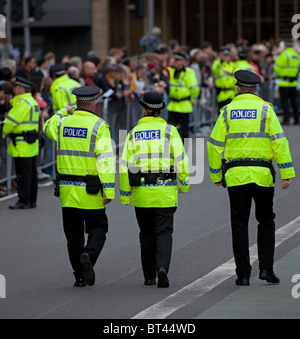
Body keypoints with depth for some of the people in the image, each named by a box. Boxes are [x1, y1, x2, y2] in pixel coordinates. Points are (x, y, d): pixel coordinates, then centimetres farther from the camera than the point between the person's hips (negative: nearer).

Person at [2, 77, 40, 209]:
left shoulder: (22, 103, -16)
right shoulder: (33, 102, 16)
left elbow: (11, 121, -15)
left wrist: (5, 132, 5)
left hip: (22, 145, -10)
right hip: (32, 143, 10)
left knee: (23, 174, -7)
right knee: (32, 172, 12)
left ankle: (24, 201, -5)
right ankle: (32, 200, 16)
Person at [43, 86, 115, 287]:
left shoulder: (63, 123, 3)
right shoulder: (99, 126, -9)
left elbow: (48, 128, 29)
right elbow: (106, 159, -17)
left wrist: (63, 112, 38)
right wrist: (109, 190, -17)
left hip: (67, 188, 4)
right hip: (90, 191, -4)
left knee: (74, 234, 11)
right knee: (97, 230, 8)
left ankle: (80, 276, 12)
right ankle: (89, 255, -21)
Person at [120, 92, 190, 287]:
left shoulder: (134, 133, 2)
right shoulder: (170, 131, -2)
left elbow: (126, 165, 0)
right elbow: (180, 160, -4)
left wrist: (125, 194, 5)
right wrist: (184, 184, 11)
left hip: (141, 191, 1)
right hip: (165, 191, -1)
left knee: (147, 235, 14)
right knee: (163, 232, 0)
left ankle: (149, 276, 18)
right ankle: (162, 268, -23)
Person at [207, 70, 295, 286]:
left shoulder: (227, 111, 4)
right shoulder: (266, 109, 0)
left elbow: (215, 145, 4)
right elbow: (279, 141, -7)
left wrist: (216, 175, 13)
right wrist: (287, 173, -6)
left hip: (236, 175, 1)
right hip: (262, 174, -1)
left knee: (240, 224, 6)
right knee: (266, 221, 14)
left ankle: (243, 274, 4)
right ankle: (266, 268, 5)